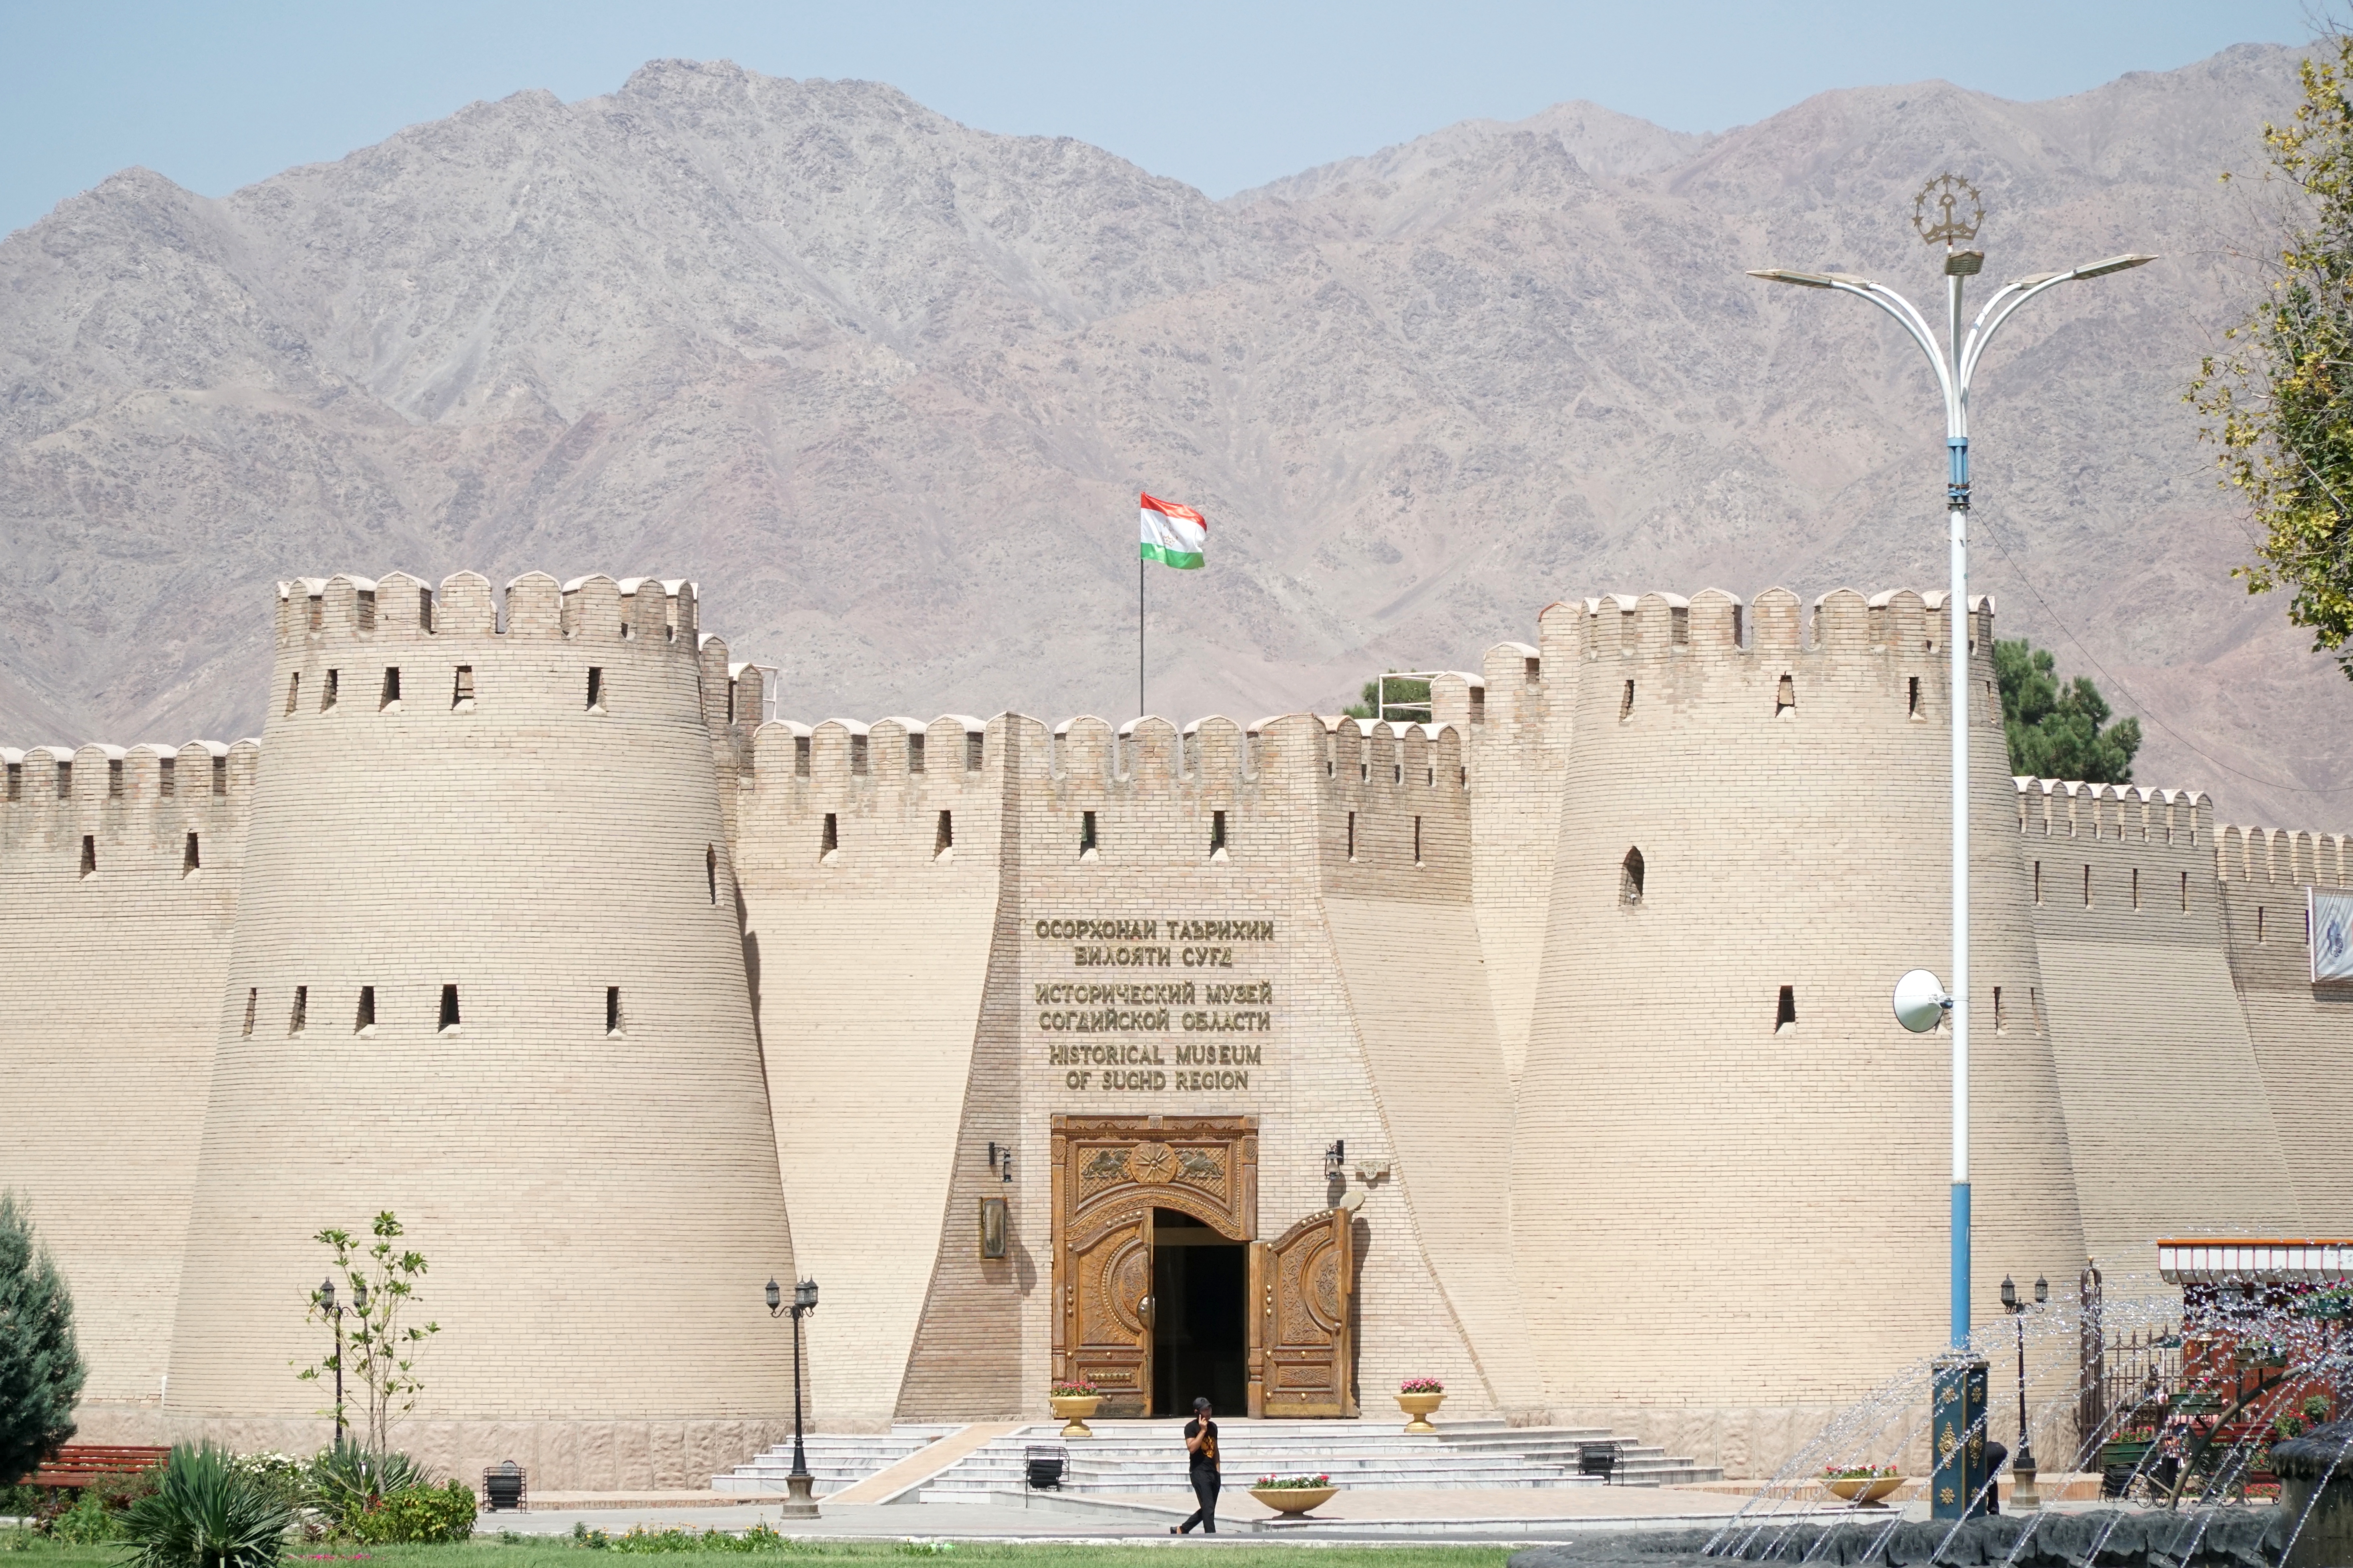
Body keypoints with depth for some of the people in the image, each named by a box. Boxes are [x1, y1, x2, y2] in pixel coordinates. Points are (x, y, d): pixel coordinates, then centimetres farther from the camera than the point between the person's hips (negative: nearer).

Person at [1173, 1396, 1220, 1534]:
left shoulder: (1213, 1426, 14)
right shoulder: (1191, 1427, -7)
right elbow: (1192, 1448, -19)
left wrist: (1218, 1470, 15)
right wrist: (1203, 1431, -18)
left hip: (1213, 1472, 8)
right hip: (1199, 1472, -8)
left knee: (1207, 1509, 11)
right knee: (1208, 1508, -13)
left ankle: (1180, 1530, 25)